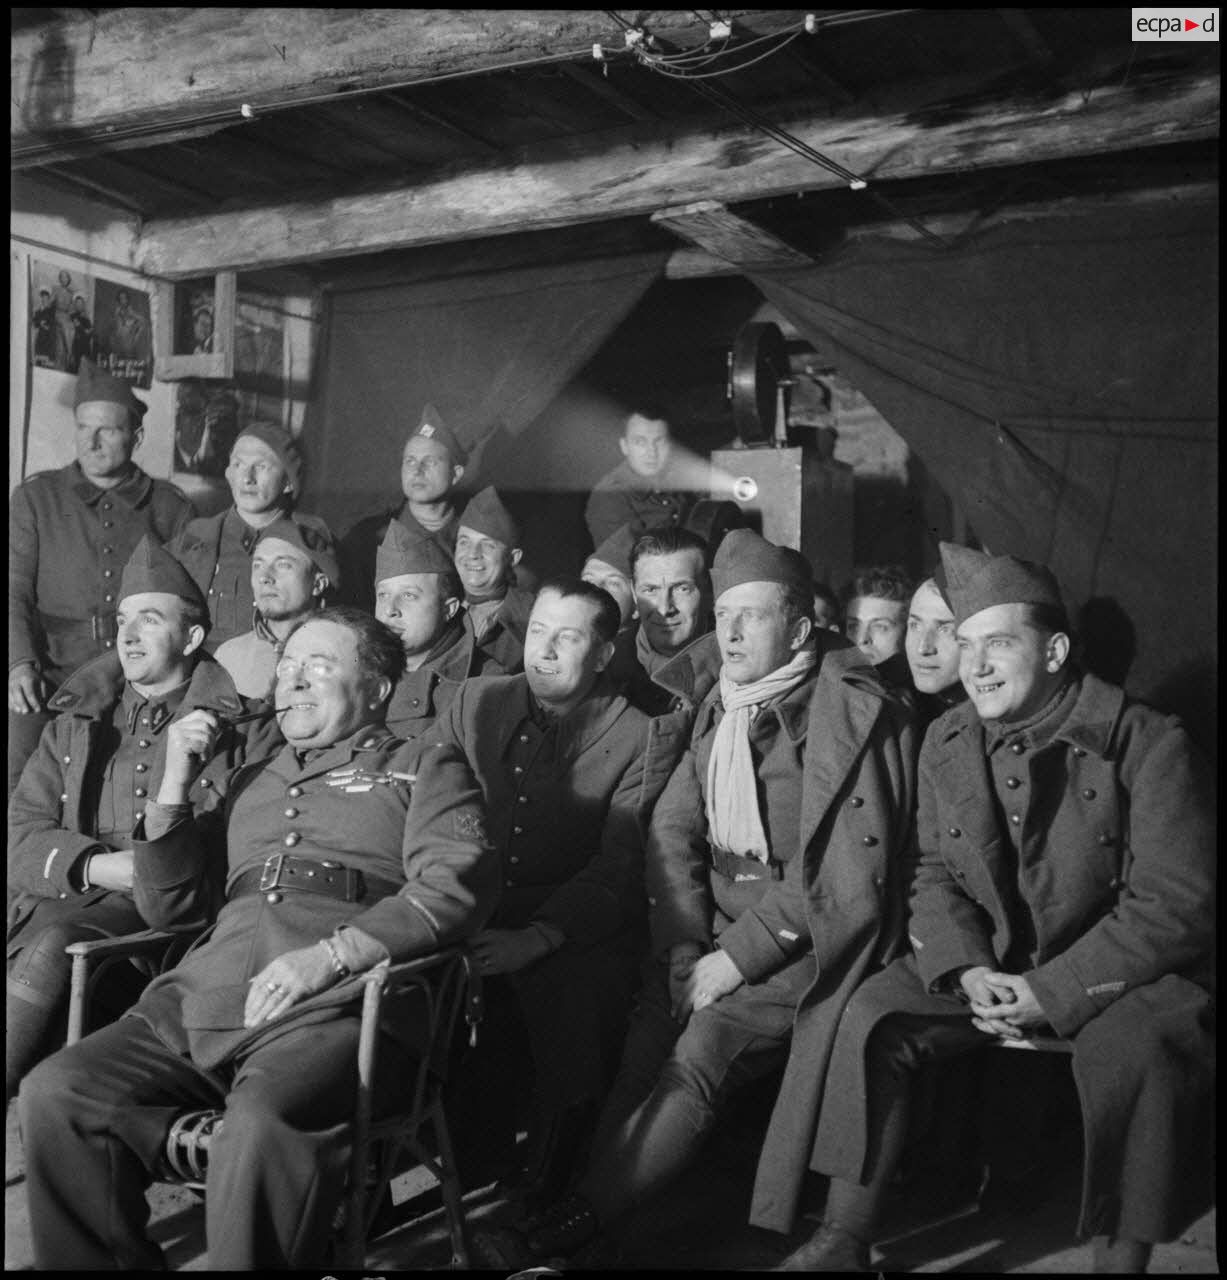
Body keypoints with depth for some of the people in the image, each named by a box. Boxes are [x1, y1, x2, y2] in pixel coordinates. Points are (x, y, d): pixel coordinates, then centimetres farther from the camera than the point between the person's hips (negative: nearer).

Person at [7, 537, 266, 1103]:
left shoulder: (235, 725, 9)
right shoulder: (75, 721, 22)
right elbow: (21, 834, 14)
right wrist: (96, 866, -5)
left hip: (168, 912, -3)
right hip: (59, 899, 3)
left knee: (57, 943, -31)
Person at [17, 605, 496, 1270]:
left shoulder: (424, 768, 15)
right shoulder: (253, 779, 30)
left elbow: (457, 885, -3)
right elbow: (170, 907, 27)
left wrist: (333, 953, -15)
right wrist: (174, 786, 14)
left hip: (329, 1009, -5)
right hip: (198, 1003, 6)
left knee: (261, 1125, -35)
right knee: (53, 1093, -16)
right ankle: (109, 1262, 0)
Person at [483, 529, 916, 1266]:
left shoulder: (854, 712, -9)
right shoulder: (723, 704, 12)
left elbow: (850, 880, -14)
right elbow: (673, 828, 7)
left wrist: (741, 955, -16)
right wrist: (685, 947, -7)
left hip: (808, 939, -6)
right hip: (715, 924, 6)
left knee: (701, 1049, -23)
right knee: (647, 1035, -17)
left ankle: (579, 1222, -12)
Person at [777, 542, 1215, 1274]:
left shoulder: (1148, 744, -14)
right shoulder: (947, 744, 3)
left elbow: (1175, 904, -17)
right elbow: (937, 875, 9)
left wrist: (1053, 990, -22)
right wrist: (967, 971, -12)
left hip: (1122, 967, -4)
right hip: (988, 961, 5)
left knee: (1132, 1051, -35)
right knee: (875, 1012, -15)